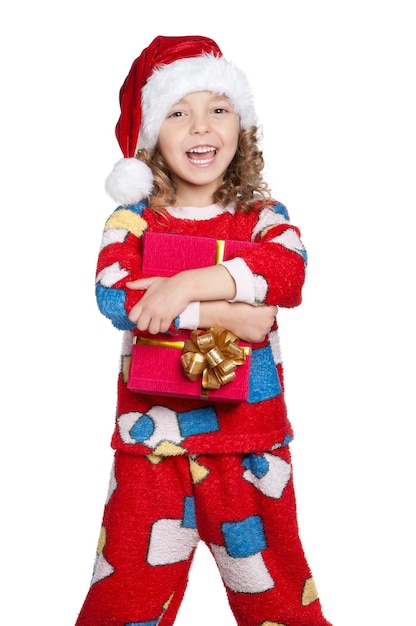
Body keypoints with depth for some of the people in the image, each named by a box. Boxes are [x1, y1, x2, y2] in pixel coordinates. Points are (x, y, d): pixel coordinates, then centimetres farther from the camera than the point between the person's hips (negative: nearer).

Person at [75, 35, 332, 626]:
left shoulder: (262, 216, 3)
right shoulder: (134, 220, 1)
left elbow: (288, 269, -18)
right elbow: (113, 294, -18)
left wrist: (186, 284, -26)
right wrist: (223, 314, -21)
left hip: (250, 439, 1)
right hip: (152, 439, 0)